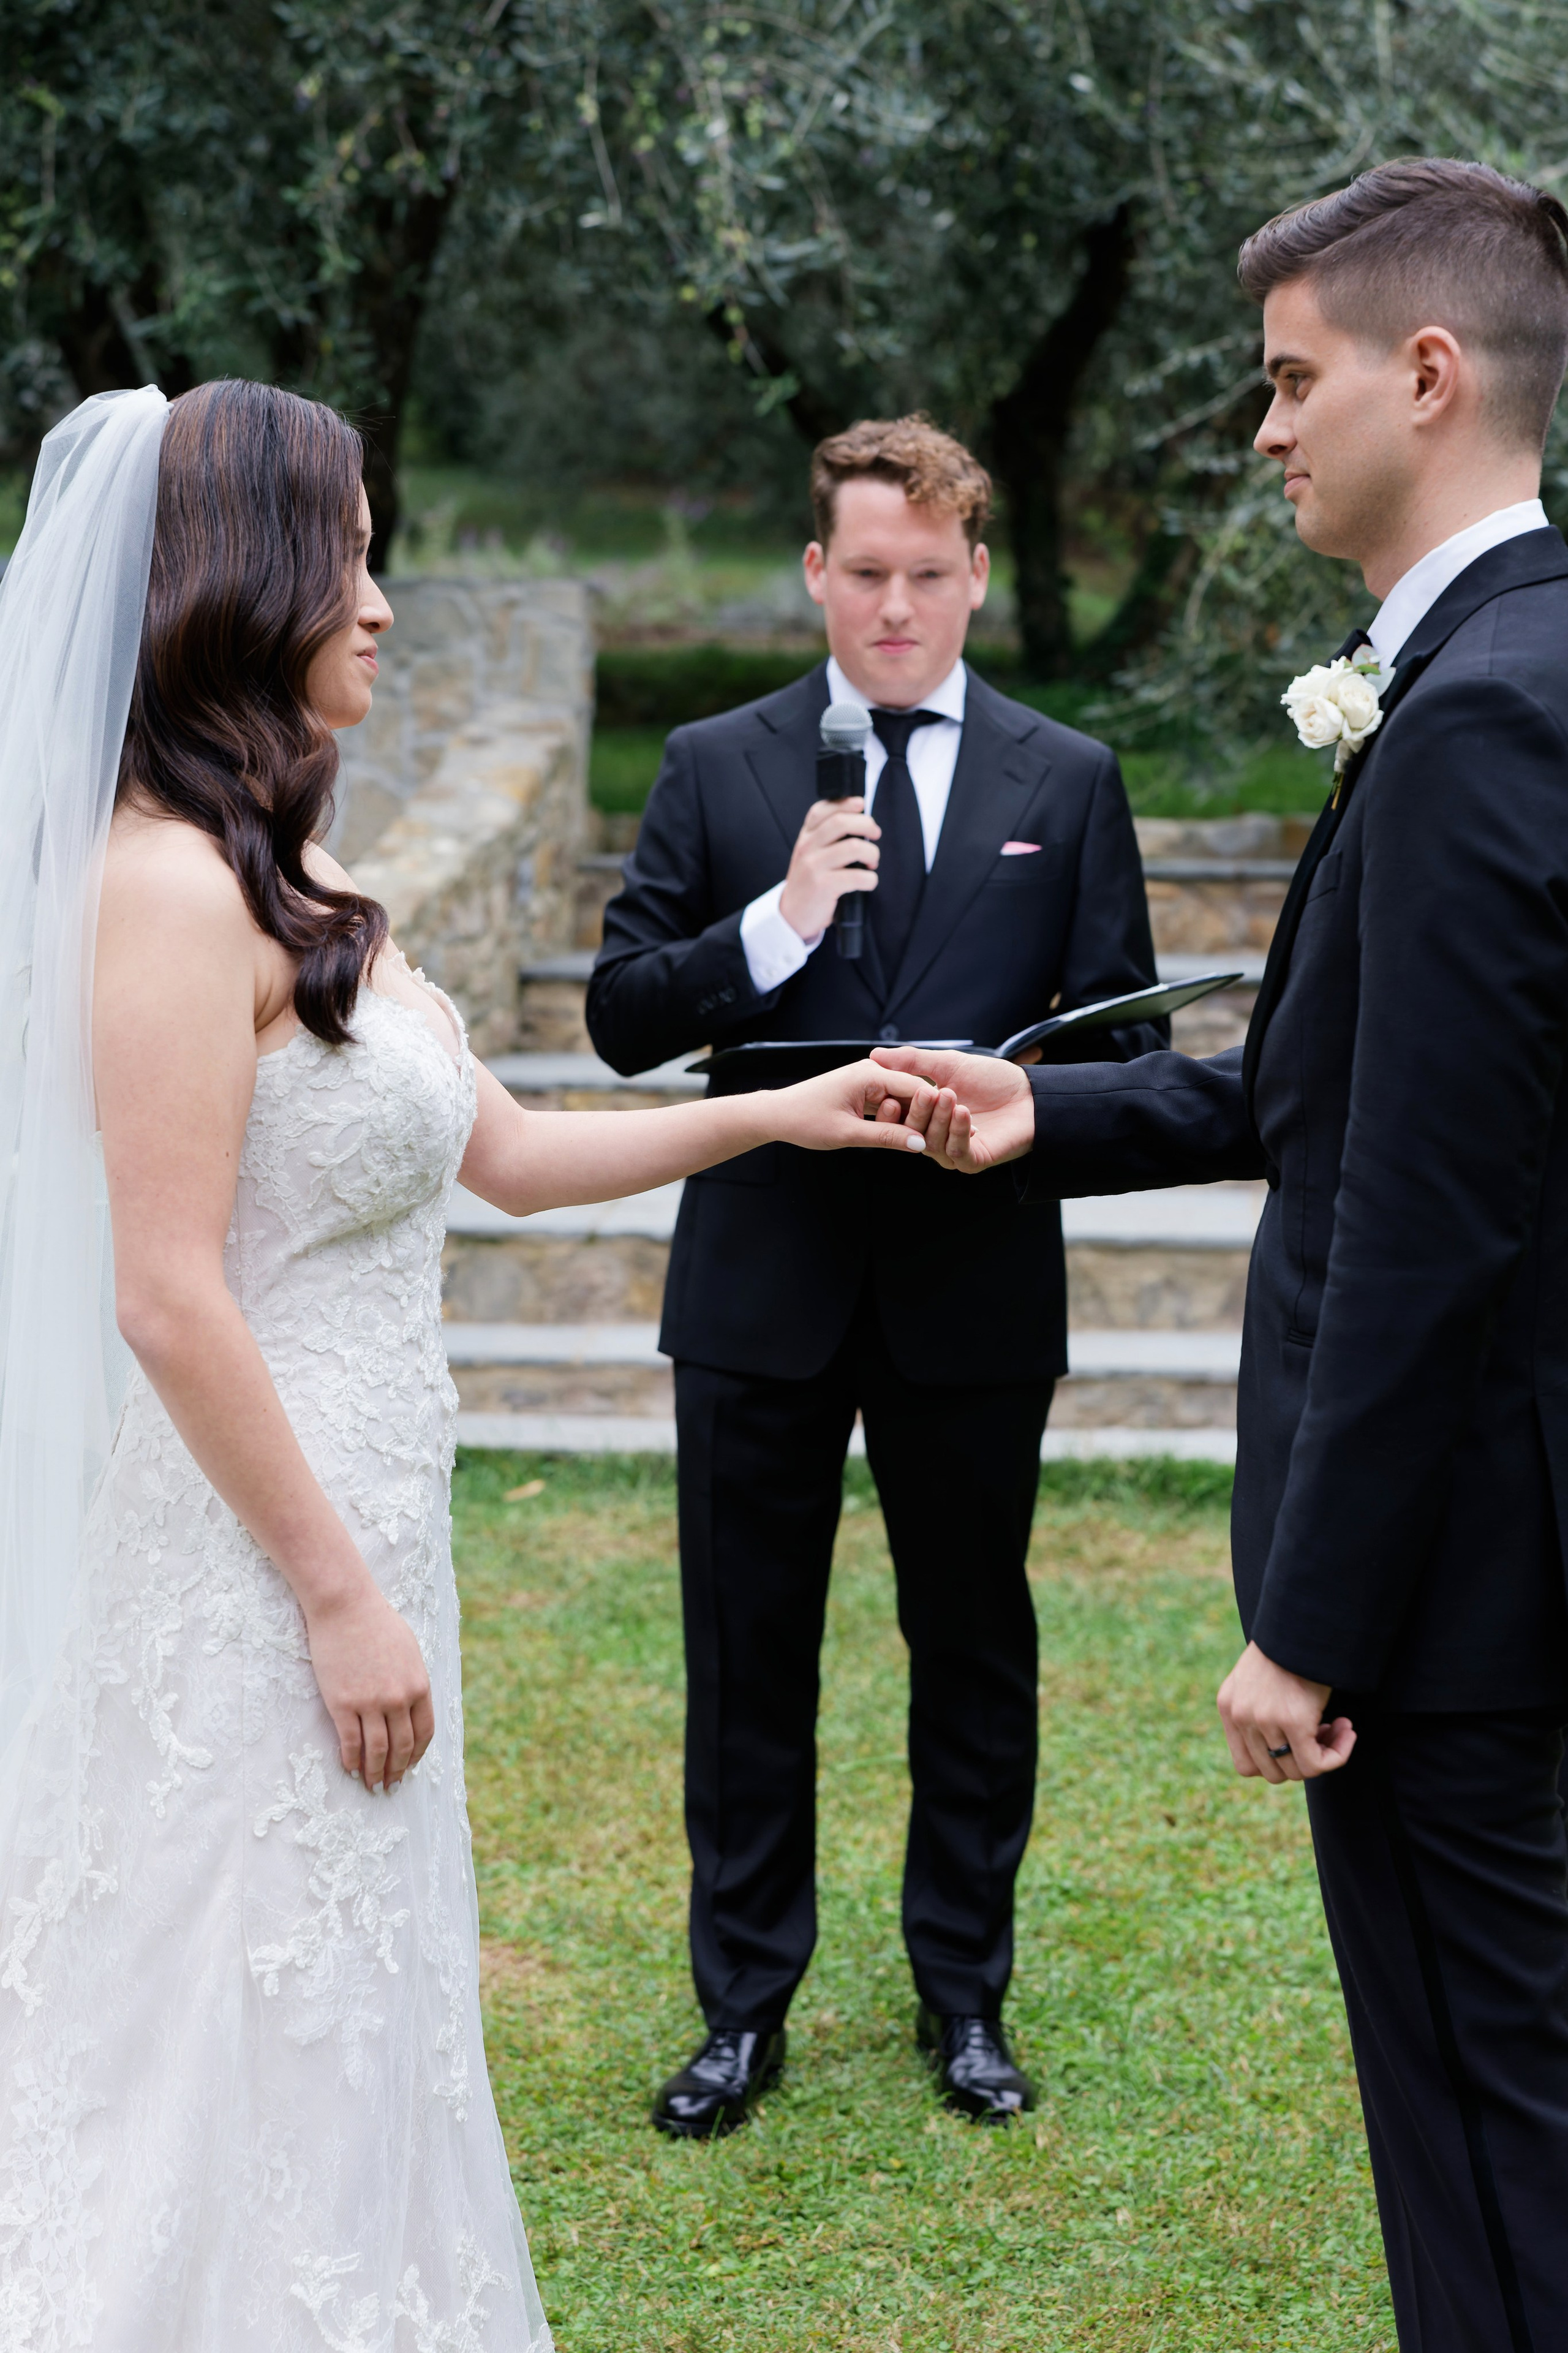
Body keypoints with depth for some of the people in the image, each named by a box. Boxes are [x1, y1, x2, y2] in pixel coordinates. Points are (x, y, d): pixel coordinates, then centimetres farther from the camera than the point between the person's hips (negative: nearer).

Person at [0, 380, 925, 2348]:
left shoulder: (293, 881, 11)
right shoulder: (173, 880, -19)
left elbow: (502, 1153, 17)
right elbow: (173, 1297, -21)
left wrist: (780, 1114, 17)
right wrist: (339, 1596, -17)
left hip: (356, 1528, 9)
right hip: (264, 1558, -9)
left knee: (352, 2061, 19)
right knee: (266, 2070, 3)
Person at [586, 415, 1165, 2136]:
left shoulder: (1067, 781, 5)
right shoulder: (715, 768, 4)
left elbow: (1124, 1039, 5)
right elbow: (623, 1015, -1)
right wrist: (774, 925, -17)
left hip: (976, 1284, 1)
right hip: (764, 1285, 0)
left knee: (975, 1655, 11)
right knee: (748, 1661, 8)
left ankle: (964, 1994, 27)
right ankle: (744, 2007, 22)